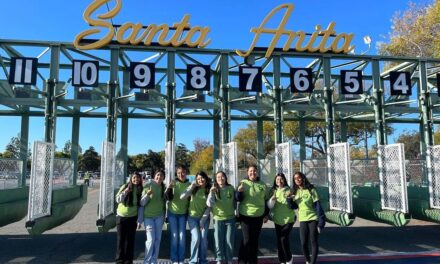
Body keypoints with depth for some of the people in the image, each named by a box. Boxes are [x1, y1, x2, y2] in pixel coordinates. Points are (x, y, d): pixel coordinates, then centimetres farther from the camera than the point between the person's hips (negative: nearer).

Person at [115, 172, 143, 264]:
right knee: (121, 239, 6)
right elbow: (117, 200, -5)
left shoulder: (140, 190, -2)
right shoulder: (125, 187, -7)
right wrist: (125, 192, -21)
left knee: (130, 239, 6)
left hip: (132, 217, 1)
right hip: (121, 216, -1)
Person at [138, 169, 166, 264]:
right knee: (151, 239, -8)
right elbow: (142, 203, -9)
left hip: (159, 216, 4)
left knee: (157, 239, 8)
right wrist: (147, 194, -25)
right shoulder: (148, 186, -11)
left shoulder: (163, 187, 1)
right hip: (148, 216, -4)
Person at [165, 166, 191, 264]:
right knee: (174, 236, 1)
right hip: (172, 213, -2)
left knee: (182, 236, 4)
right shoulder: (173, 183, -8)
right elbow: (168, 197, -17)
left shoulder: (189, 184, -3)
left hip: (183, 213, 2)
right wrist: (169, 187, -34)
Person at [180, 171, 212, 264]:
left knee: (204, 239, -3)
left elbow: (209, 207, -3)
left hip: (204, 218, 1)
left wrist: (203, 220, -7)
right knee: (196, 238, -11)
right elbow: (182, 197, -19)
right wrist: (192, 186, -20)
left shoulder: (209, 190, -3)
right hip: (193, 217, -1)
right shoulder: (193, 189, -4)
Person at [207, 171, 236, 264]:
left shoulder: (231, 188, -2)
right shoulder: (214, 190, -6)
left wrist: (235, 211, 14)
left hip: (230, 218, 1)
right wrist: (211, 193, -28)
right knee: (219, 241, 6)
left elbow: (235, 201, 12)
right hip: (218, 219, -1)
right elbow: (209, 204, -18)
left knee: (229, 241, 7)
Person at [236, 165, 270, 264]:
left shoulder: (263, 185, 5)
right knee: (247, 239, -6)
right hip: (245, 216, -3)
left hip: (259, 216, 3)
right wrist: (239, 192, -26)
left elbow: (266, 200, 13)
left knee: (255, 239, 11)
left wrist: (266, 215, 12)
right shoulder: (243, 183, -3)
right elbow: (239, 199, -6)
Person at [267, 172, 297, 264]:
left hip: (288, 219, -4)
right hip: (277, 220, 4)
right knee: (279, 240, 8)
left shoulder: (289, 190, -6)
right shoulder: (273, 191, 3)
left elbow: (295, 206, -8)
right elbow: (269, 205, 3)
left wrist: (290, 199, -25)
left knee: (284, 238, -12)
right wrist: (272, 200, -16)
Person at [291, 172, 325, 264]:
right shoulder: (295, 191, 5)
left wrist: (321, 219, -14)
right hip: (302, 219, 3)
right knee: (303, 243, 3)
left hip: (313, 218, -3)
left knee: (314, 241, 0)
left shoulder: (310, 189, -7)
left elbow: (317, 205, -9)